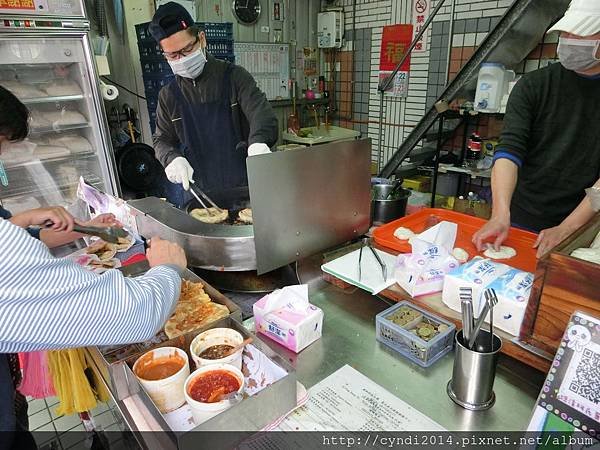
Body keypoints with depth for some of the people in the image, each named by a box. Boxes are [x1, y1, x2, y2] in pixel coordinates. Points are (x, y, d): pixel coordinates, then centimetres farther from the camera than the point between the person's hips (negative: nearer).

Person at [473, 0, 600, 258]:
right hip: (518, 223, 0)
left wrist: (565, 229, -17)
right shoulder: (534, 85, -3)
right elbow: (509, 150, -14)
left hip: (578, 228, 0)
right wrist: (500, 215, -27)